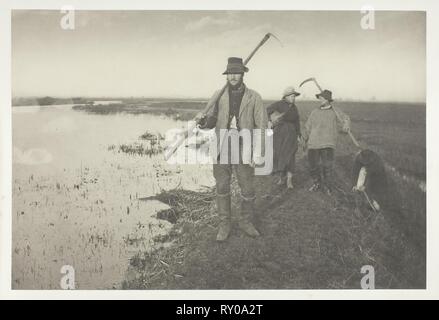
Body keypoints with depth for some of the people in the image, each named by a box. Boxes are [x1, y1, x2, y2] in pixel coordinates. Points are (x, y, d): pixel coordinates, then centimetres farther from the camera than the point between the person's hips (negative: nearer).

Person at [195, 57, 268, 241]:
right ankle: (224, 224, 24)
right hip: (221, 148, 1)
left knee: (248, 190, 6)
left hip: (243, 149, -1)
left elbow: (262, 126, -3)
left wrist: (257, 152, -12)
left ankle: (245, 221, 29)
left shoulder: (254, 97, -2)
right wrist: (203, 120, -19)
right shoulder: (218, 96, 2)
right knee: (222, 188, 9)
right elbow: (212, 121, 6)